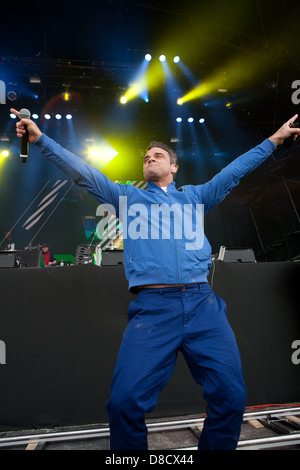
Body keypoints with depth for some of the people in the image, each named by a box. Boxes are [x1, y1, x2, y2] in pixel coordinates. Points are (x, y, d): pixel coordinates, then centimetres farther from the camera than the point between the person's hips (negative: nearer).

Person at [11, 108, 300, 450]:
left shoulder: (195, 195, 25)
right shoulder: (128, 197, 21)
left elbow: (236, 169, 29)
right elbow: (82, 172, 19)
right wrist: (41, 138, 15)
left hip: (204, 305, 2)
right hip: (153, 307, -1)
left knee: (231, 396, -6)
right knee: (124, 402, -14)